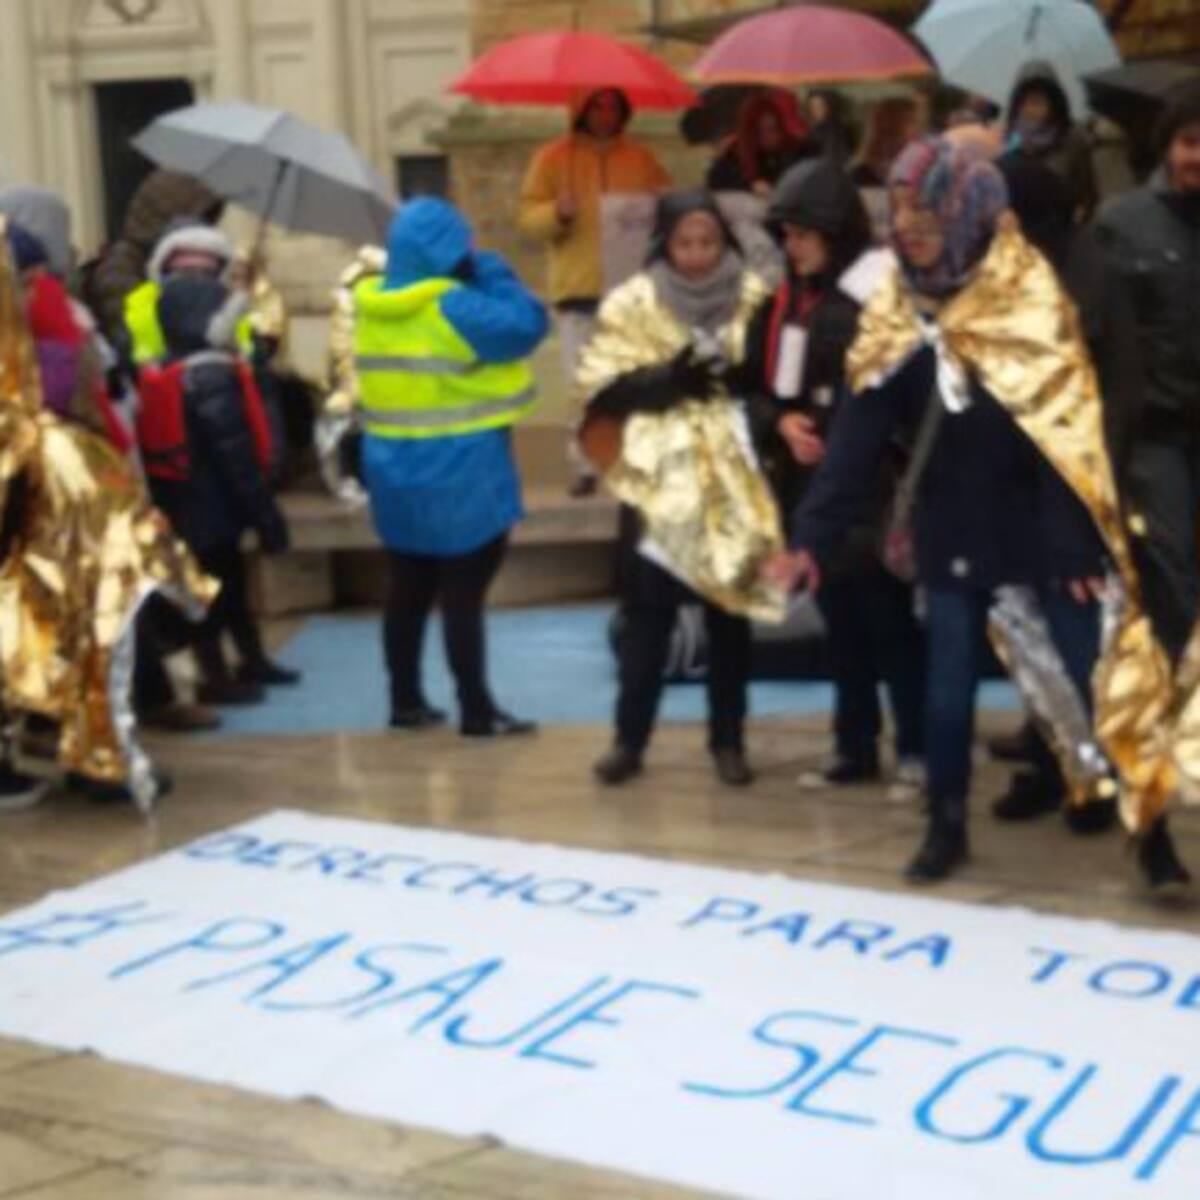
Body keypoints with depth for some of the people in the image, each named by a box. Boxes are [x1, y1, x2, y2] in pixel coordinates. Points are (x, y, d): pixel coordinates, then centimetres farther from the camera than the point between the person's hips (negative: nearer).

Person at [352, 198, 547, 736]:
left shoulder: (370, 303, 4)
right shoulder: (455, 306, -18)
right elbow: (528, 324, -19)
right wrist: (490, 270, -7)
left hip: (393, 466, 7)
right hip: (460, 473, -7)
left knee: (408, 589, 14)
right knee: (463, 594, -2)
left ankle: (406, 701, 20)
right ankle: (477, 711, 3)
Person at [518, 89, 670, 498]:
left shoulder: (641, 158, 10)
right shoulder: (553, 157, 4)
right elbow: (528, 216, 0)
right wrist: (557, 213, -20)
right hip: (578, 288, -1)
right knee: (583, 381, -2)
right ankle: (584, 465, 5)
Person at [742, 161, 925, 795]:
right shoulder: (785, 300, 11)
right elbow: (758, 381, 13)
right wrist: (783, 422, -5)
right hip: (811, 482, 6)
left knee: (888, 613, -2)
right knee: (838, 614, 12)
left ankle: (915, 748, 7)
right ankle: (855, 743, 21)